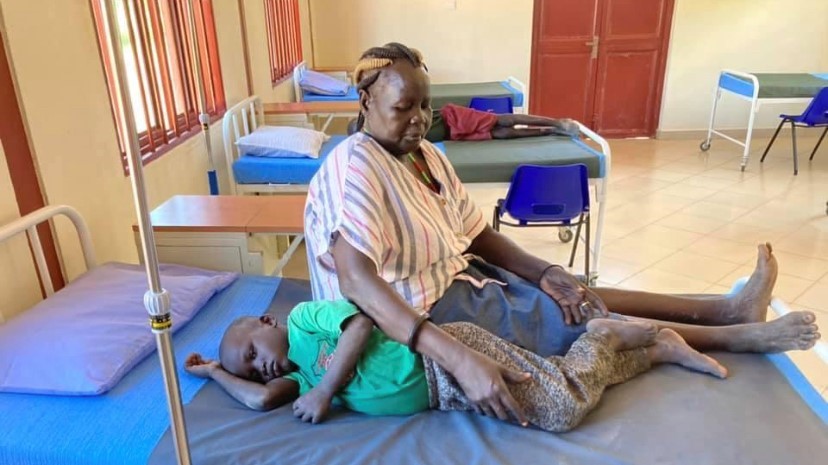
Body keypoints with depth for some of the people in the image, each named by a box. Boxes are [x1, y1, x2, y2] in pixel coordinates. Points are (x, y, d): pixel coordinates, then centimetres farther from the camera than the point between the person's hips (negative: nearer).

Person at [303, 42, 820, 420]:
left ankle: (728, 308, 13)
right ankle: (736, 335, 7)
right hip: (420, 314, -8)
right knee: (583, 319, -6)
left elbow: (479, 235, 5)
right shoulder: (355, 167, -25)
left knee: (573, 294, 2)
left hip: (458, 279, 8)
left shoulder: (426, 155, 3)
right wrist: (458, 356, -47)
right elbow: (357, 281, -38)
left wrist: (544, 272, -12)